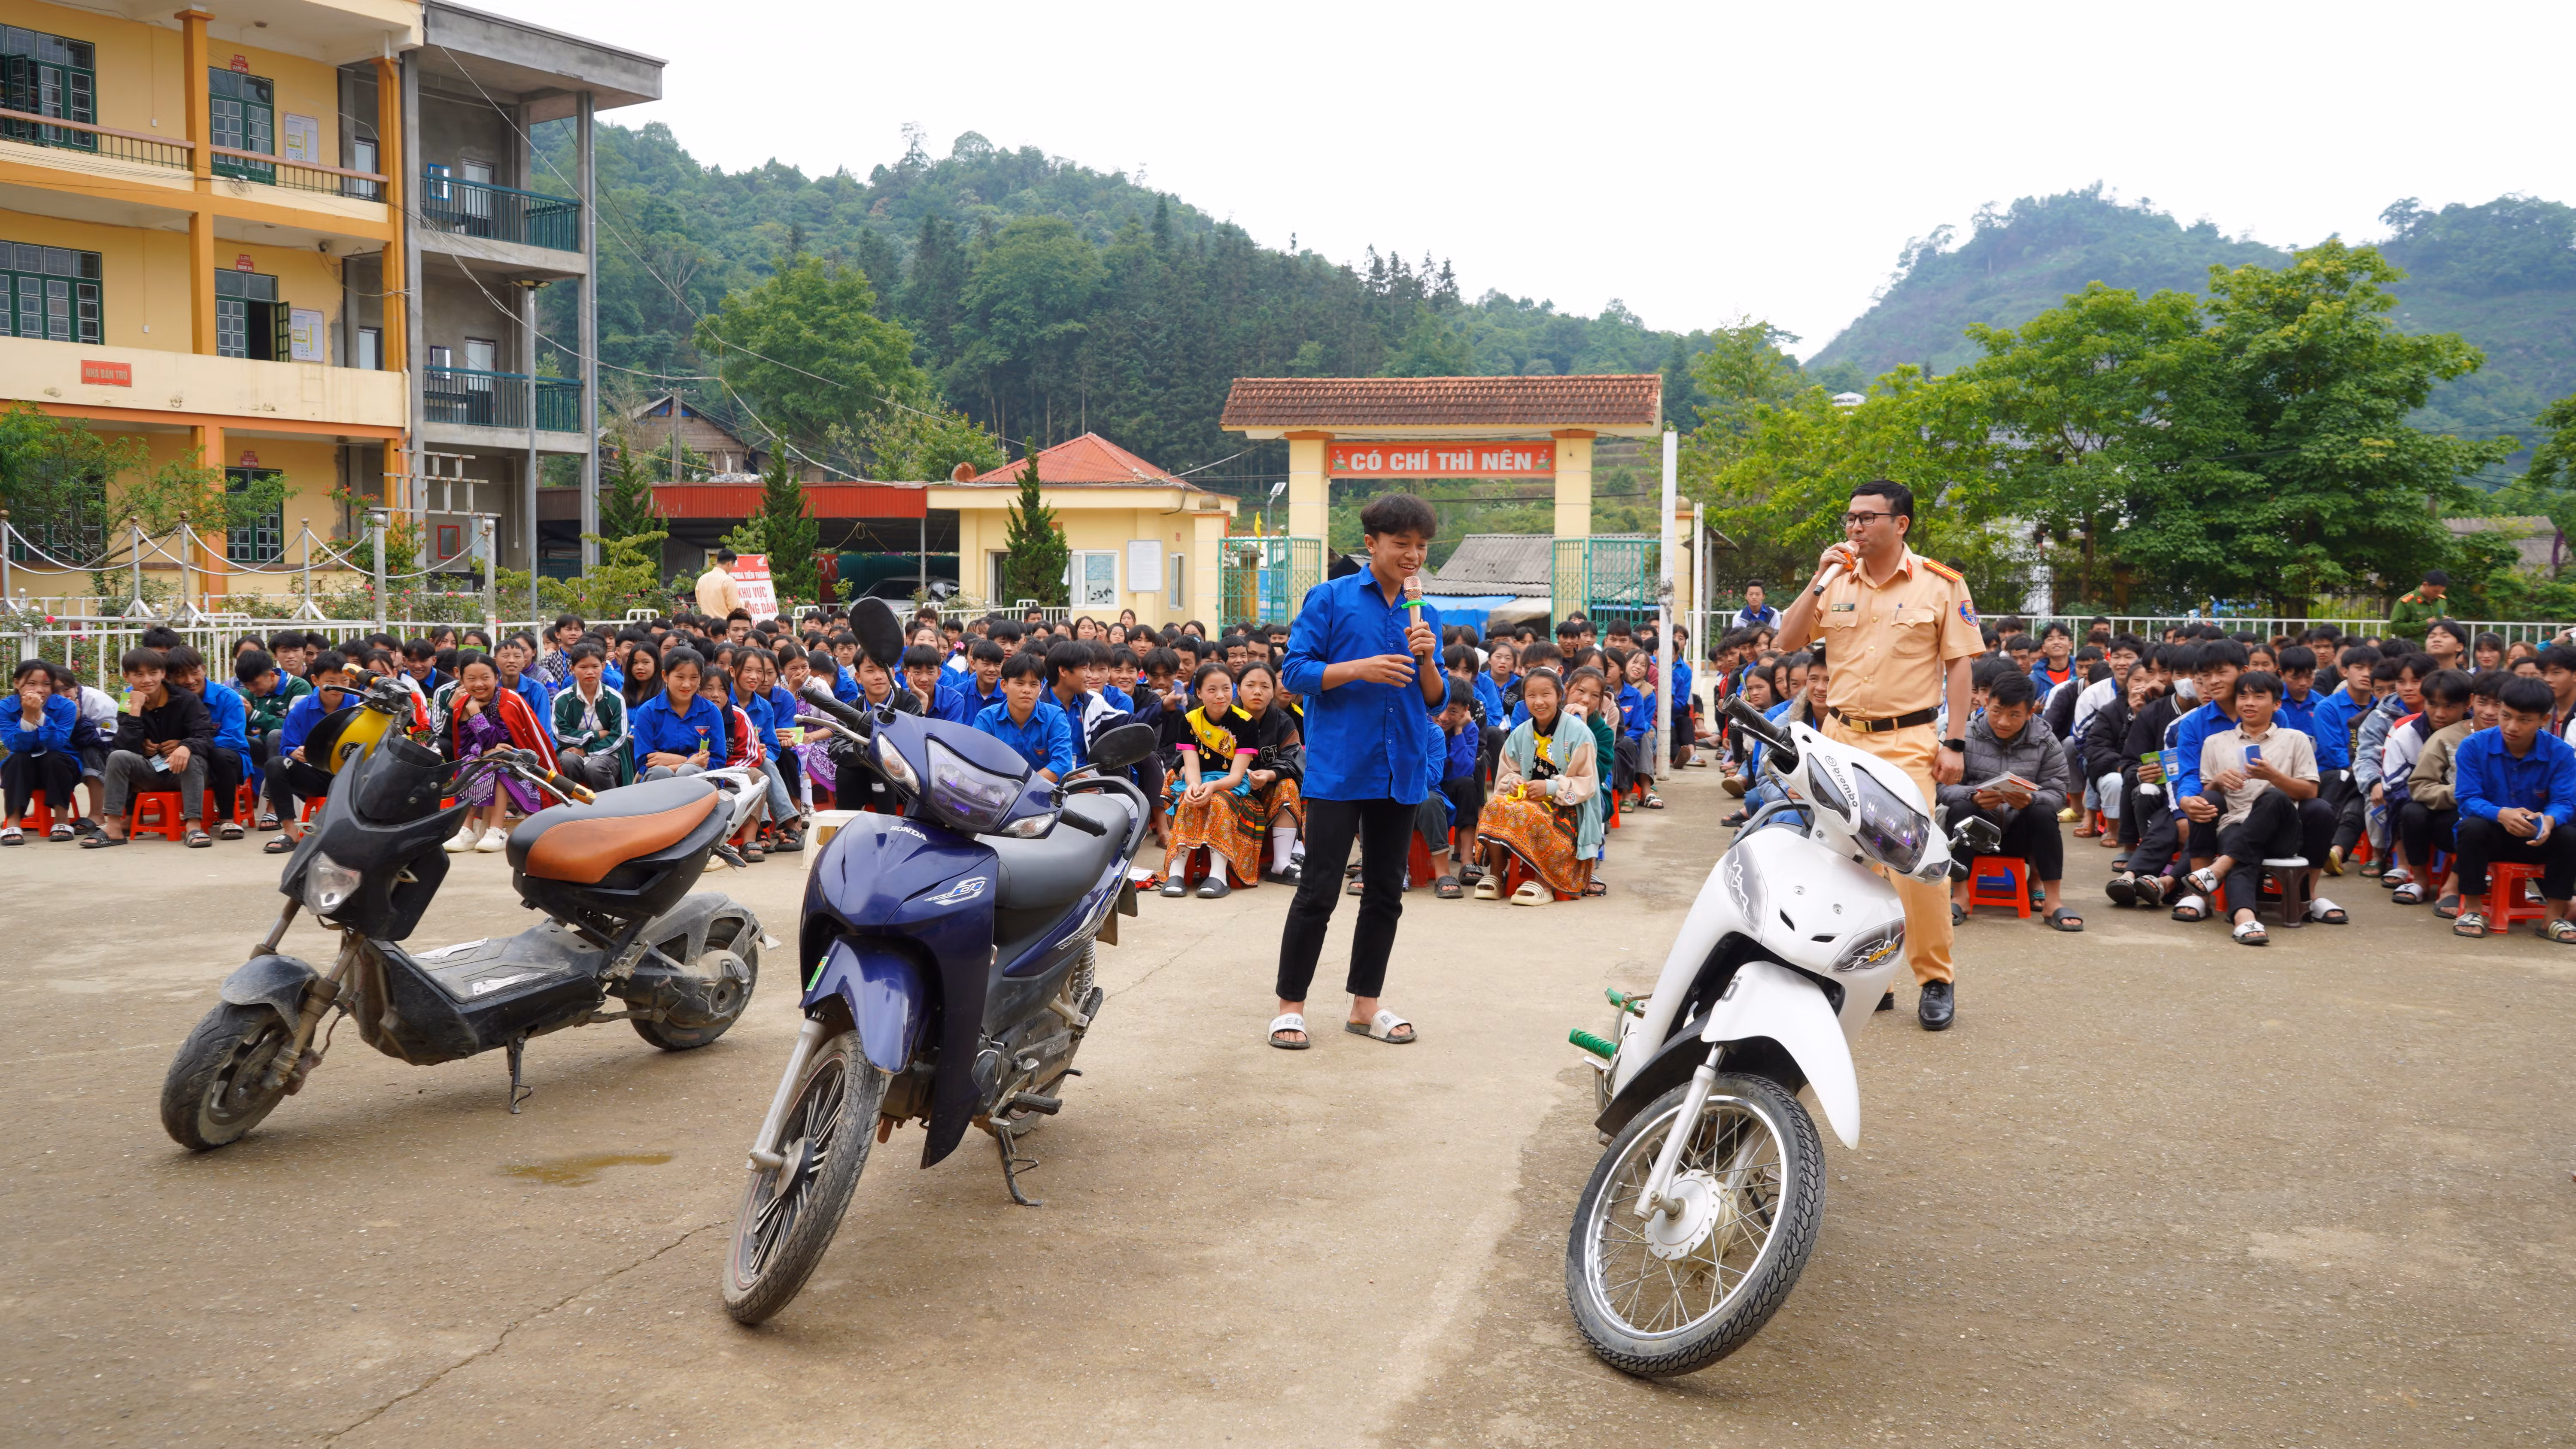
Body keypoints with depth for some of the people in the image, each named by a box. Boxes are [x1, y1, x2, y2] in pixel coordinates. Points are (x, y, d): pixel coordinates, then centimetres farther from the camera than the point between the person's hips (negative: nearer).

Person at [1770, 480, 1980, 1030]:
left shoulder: (1941, 584, 0)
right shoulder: (1836, 580, 10)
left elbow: (1959, 666, 0)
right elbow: (1788, 640, 6)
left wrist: (1955, 744, -6)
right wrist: (1820, 579, -4)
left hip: (1908, 742, -4)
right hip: (1841, 737, 4)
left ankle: (1936, 979, 1)